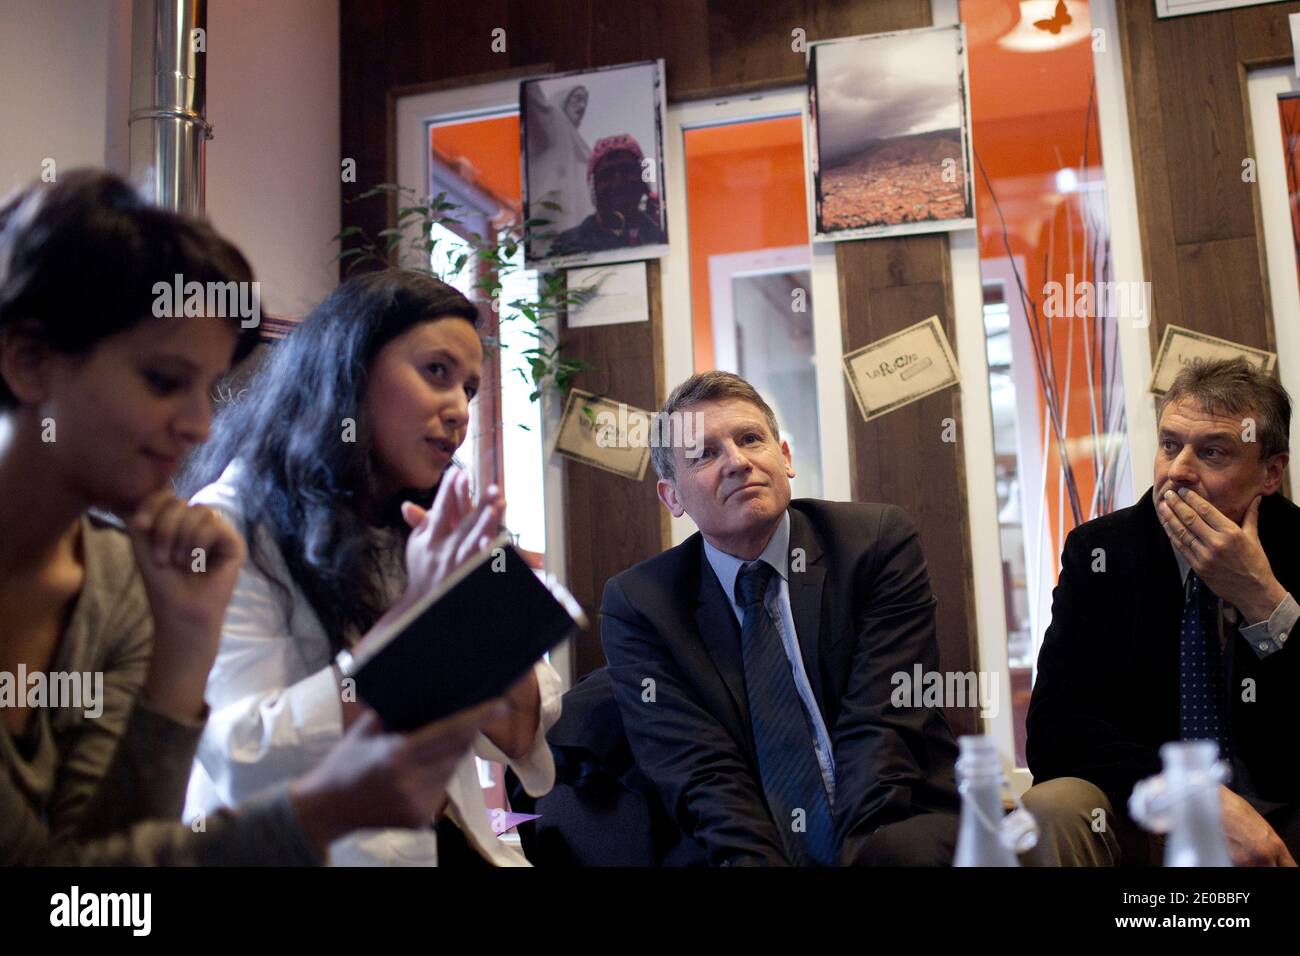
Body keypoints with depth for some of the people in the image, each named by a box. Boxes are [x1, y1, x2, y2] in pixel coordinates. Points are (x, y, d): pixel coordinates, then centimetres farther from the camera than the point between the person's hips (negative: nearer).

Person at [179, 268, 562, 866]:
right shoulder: (229, 524, -7)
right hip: (311, 849, -4)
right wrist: (412, 610, -20)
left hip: (452, 841, 5)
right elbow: (244, 768, -17)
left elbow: (520, 731, 4)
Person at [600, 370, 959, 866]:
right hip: (757, 849, 0)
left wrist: (858, 850, -22)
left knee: (904, 844, -34)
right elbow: (701, 774, -8)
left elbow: (882, 726, -8)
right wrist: (755, 857, -26)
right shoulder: (637, 606, 1)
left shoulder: (878, 541, 0)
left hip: (894, 838, 0)